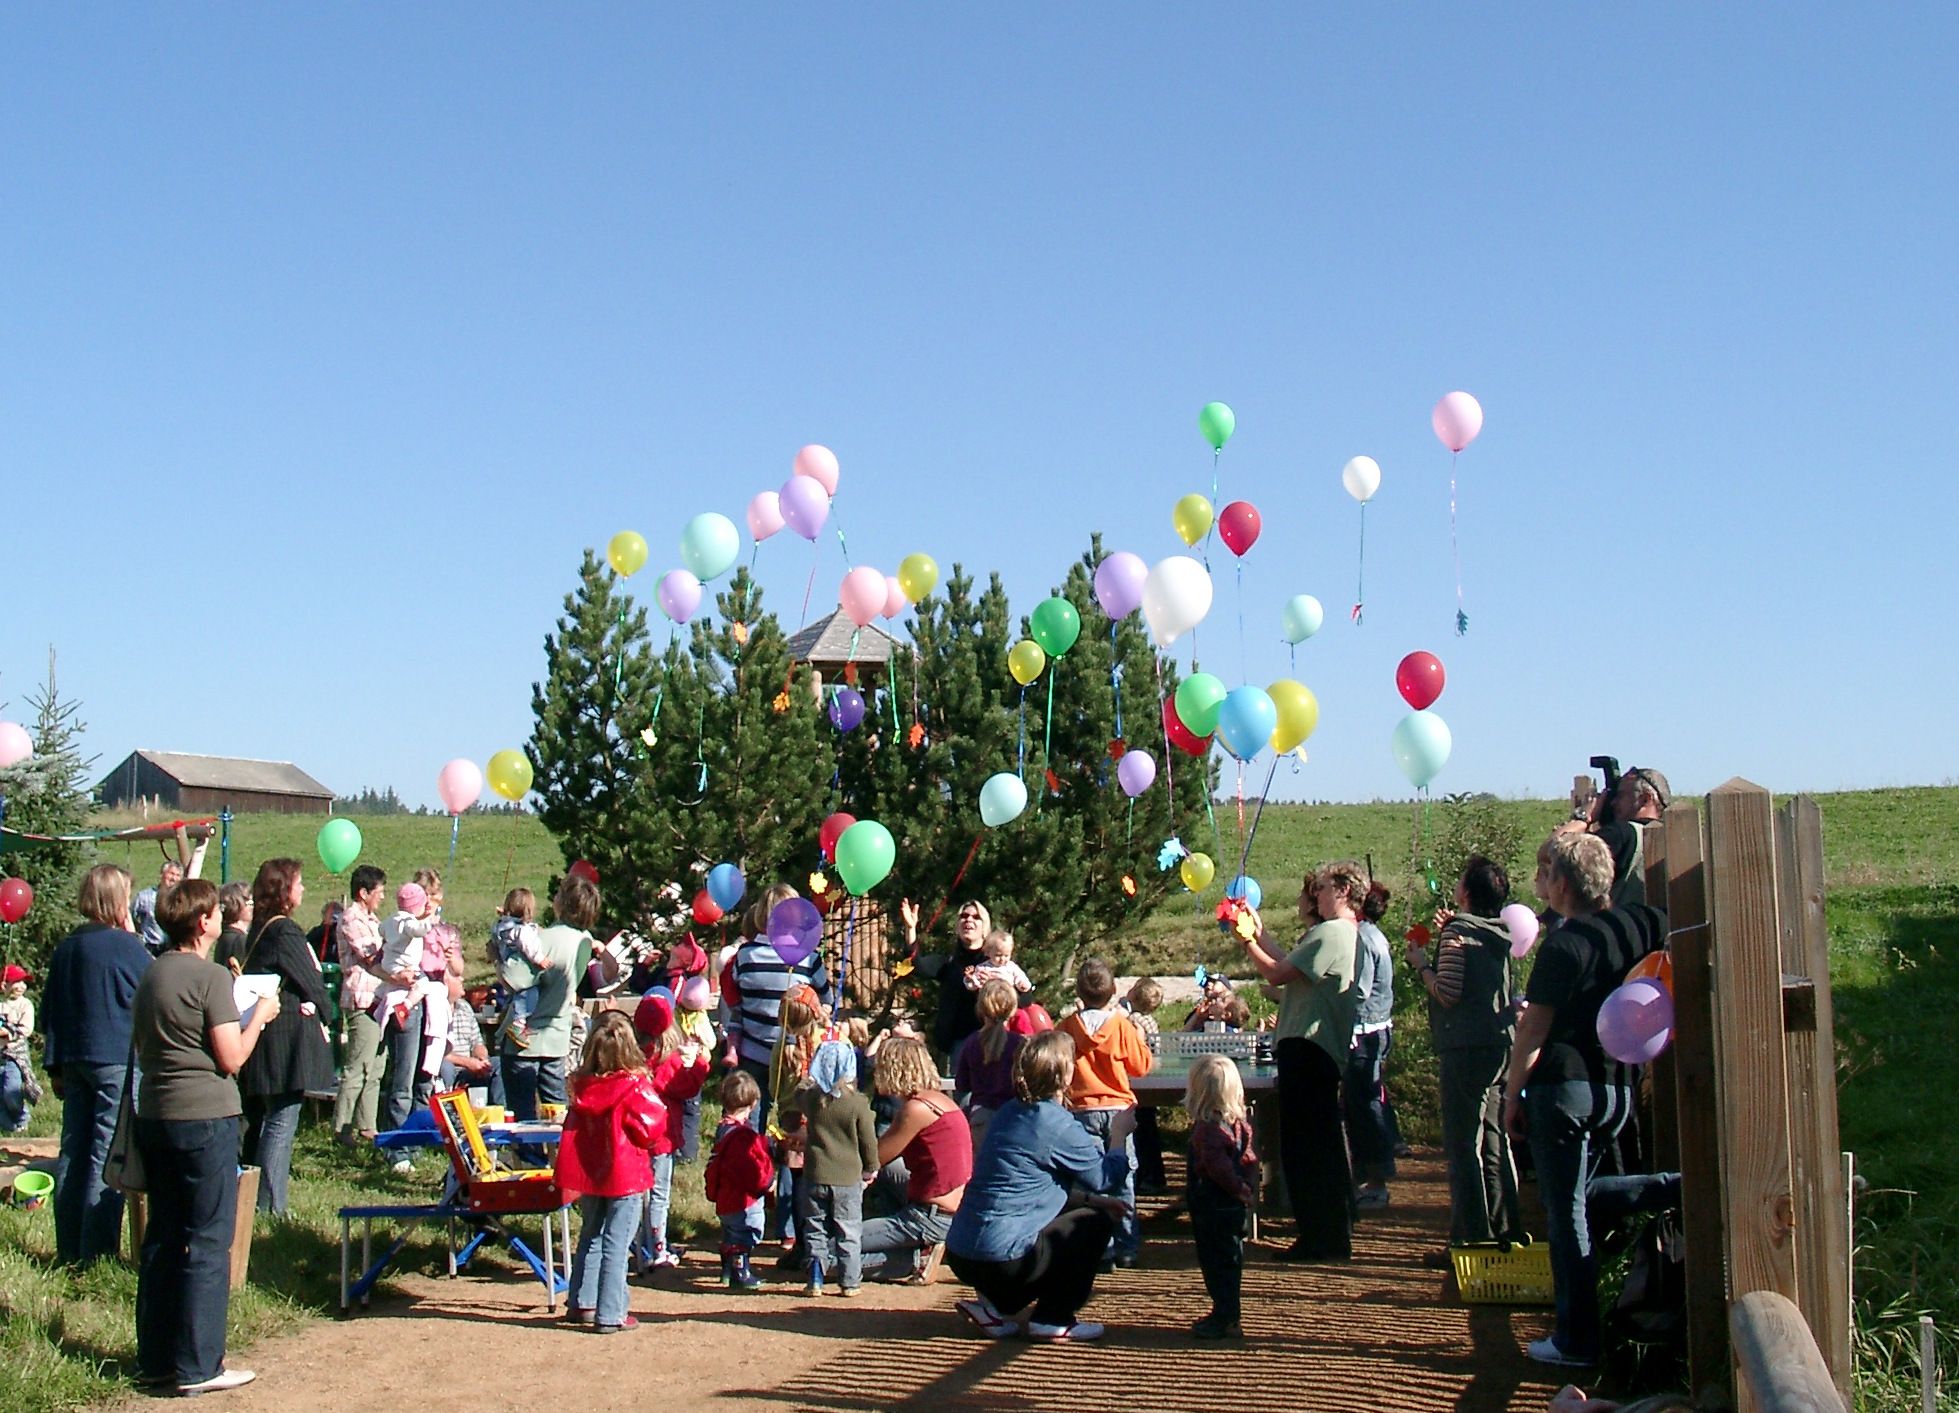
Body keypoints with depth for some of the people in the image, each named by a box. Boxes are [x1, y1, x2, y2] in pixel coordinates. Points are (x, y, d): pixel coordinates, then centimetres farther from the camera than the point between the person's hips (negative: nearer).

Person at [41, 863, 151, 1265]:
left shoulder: (65, 947, 7)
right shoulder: (126, 946, -13)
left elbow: (49, 1010, 12)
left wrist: (55, 1065, 19)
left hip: (74, 1061, 7)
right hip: (119, 1062, -7)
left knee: (72, 1153, 11)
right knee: (108, 1157, -3)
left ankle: (69, 1250, 17)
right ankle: (97, 1253, -2)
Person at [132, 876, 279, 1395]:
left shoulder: (151, 974, 12)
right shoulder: (211, 977, -12)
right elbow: (232, 1058, -15)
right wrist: (258, 1018, 2)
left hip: (154, 1114, 8)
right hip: (204, 1117, -8)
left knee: (161, 1237, 13)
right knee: (207, 1243, -2)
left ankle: (155, 1359, 19)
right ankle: (198, 1366, 0)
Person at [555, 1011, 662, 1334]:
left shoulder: (582, 1085, -1)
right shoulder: (635, 1086, -17)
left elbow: (573, 1126, 10)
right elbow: (651, 1127, -15)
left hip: (588, 1172, 5)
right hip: (626, 1175, -5)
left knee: (590, 1238, 20)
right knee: (616, 1247, -1)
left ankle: (581, 1304, 27)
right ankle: (610, 1316, 1)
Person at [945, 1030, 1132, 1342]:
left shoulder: (1011, 1113, 13)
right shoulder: (1058, 1124, -13)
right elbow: (1106, 1178, -3)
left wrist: (1092, 1198, 20)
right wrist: (1119, 1134, 14)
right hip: (1000, 1258, -8)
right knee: (1098, 1222, 7)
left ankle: (994, 1305, 19)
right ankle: (1054, 1321, 9)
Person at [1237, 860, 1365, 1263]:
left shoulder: (1329, 933, -16)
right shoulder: (1346, 933, 17)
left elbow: (1276, 974, -17)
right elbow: (1290, 967, 18)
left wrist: (1247, 940, -4)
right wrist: (1259, 932, 21)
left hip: (1307, 1048, -11)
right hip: (1324, 1049, 11)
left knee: (1304, 1145, -6)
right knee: (1321, 1146, 18)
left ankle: (1321, 1240, -2)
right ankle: (1333, 1236, 27)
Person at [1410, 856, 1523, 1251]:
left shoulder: (1457, 933, -12)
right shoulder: (1500, 934, 11)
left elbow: (1447, 993, -17)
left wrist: (1421, 963, -1)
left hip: (1466, 1049, -8)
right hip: (1501, 1046, 8)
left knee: (1463, 1148, -4)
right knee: (1496, 1145, 14)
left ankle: (1471, 1240, -5)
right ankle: (1506, 1235, 18)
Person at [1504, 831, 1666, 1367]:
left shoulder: (1563, 946, -14)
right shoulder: (1637, 925, 0)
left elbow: (1533, 1029, -12)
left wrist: (1513, 1095, -4)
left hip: (1563, 1087, -7)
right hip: (1618, 1088, 7)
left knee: (1565, 1212, 1)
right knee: (1576, 1199, 20)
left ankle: (1577, 1339, 4)